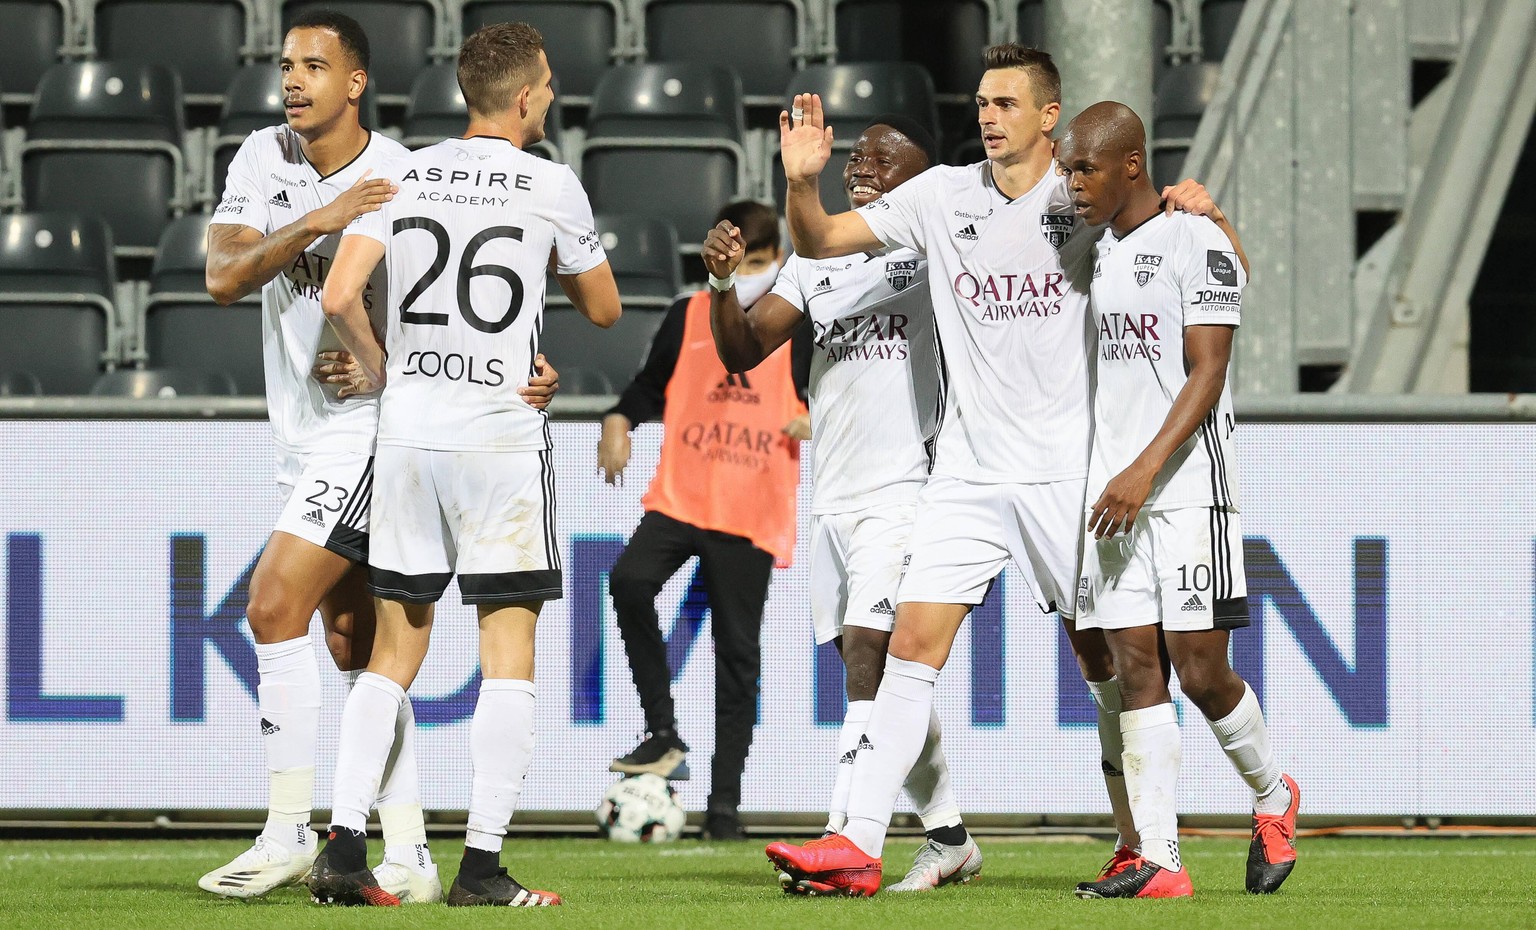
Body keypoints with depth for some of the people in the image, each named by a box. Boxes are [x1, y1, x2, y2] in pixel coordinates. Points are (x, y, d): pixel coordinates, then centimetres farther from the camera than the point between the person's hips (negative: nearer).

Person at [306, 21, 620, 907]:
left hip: (408, 435, 4)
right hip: (504, 436, -4)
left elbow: (340, 297, -5)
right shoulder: (552, 186, -3)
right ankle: (483, 862, -4)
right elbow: (604, 307, 10)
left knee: (394, 654, 11)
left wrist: (377, 366, 12)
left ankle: (344, 845, 2)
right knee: (509, 655, 1)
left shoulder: (403, 175, 4)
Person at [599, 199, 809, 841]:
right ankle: (663, 735, -18)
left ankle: (725, 800, 9)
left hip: (752, 513, -1)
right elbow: (649, 388, 17)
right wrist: (618, 424, -2)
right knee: (630, 580, -28)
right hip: (679, 498, 1)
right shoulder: (686, 319, 9)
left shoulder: (799, 329, 5)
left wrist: (817, 423, -11)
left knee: (736, 652, 2)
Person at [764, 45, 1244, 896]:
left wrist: (1200, 211, -18)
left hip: (1067, 473, -2)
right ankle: (858, 845, -11)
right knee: (912, 643, -8)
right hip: (967, 469, 2)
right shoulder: (943, 196, 5)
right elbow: (819, 243, 9)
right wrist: (802, 182, -11)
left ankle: (1139, 842, 19)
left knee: (1104, 659, 4)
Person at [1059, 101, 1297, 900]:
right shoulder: (1095, 251, 15)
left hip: (1187, 490, -6)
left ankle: (1272, 797, 21)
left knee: (1199, 671, -6)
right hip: (1112, 496, 6)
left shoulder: (1197, 242, -7)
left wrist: (1146, 469, -21)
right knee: (1135, 667, -2)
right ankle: (1158, 862, -5)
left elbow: (1206, 373, -13)